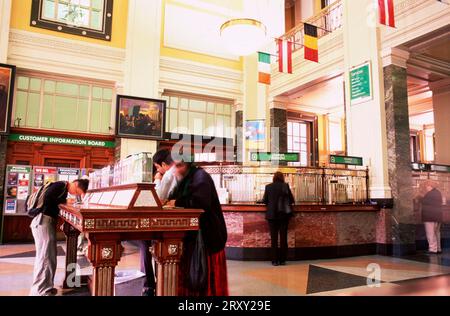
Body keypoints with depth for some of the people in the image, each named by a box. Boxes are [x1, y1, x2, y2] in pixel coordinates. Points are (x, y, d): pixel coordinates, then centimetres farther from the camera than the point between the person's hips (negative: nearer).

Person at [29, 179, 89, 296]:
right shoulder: (61, 185, -12)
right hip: (43, 221, -10)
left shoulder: (64, 190, 17)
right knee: (45, 257, -8)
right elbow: (46, 198, -20)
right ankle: (40, 292, -4)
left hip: (48, 221, 10)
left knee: (49, 257, 14)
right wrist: (65, 201, -10)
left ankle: (44, 287, 23)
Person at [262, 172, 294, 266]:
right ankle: (282, 260, 11)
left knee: (274, 237, 5)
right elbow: (291, 200, -2)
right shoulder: (285, 186, -3)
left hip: (272, 215, 0)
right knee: (283, 237, 8)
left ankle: (275, 260, 5)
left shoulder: (268, 187, -2)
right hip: (283, 214, 0)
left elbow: (265, 200, 5)